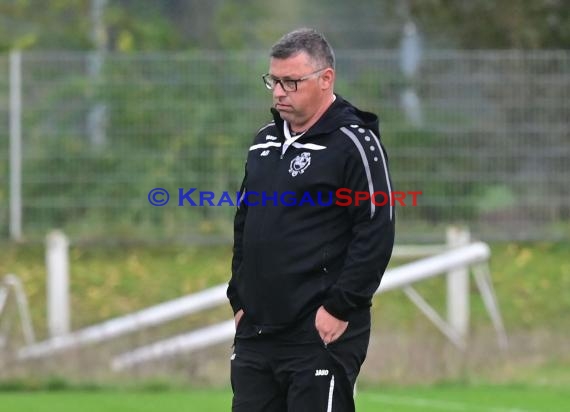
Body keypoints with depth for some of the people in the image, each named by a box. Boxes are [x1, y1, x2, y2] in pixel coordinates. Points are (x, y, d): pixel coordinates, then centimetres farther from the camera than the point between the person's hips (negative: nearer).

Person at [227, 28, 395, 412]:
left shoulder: (354, 143, -8)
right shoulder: (265, 142, 16)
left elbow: (376, 235, -14)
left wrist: (340, 309, -17)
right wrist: (240, 301, 15)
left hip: (320, 336, -8)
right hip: (255, 333, 8)